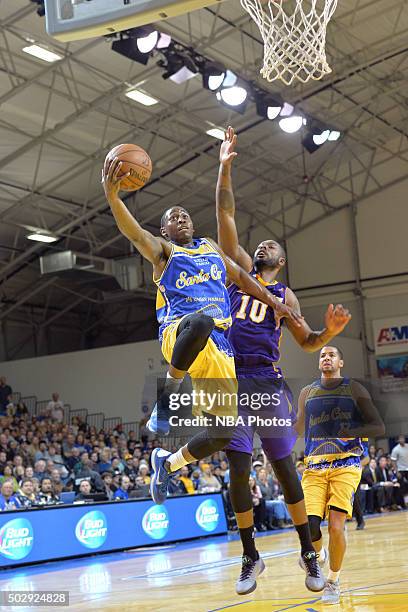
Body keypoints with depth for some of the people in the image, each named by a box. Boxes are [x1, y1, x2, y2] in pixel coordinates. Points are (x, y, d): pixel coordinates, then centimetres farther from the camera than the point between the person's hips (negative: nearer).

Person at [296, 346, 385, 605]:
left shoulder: (354, 389, 4)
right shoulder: (307, 392, 13)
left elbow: (379, 427, 0)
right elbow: (297, 430, 25)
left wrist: (353, 431, -17)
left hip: (346, 464, -2)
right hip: (314, 466, 2)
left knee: (336, 526, -12)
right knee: (309, 526, -13)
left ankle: (334, 581, 12)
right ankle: (319, 554, 23)